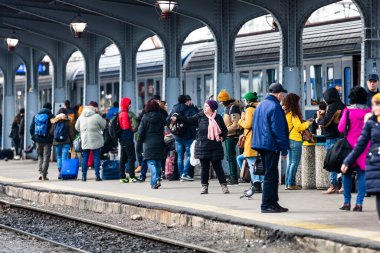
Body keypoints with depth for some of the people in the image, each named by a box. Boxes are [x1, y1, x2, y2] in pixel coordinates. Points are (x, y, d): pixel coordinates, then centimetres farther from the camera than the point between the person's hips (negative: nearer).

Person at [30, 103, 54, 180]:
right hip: (47, 140, -3)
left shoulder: (36, 116, 7)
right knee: (46, 157, 2)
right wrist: (52, 138, 2)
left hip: (38, 140, 3)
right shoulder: (50, 116, -5)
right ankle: (44, 175, -1)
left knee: (40, 156, 16)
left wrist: (34, 137, 14)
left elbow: (31, 128, 7)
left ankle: (41, 173, 3)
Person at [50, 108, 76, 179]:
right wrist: (72, 141, 8)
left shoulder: (55, 122, 1)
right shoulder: (68, 122, -6)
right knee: (64, 157, -2)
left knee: (59, 157, 12)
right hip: (66, 142, -2)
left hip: (57, 142, 2)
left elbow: (51, 132, 4)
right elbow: (71, 133, -4)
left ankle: (60, 172, 7)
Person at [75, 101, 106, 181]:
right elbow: (103, 126, -4)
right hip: (96, 141, -4)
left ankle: (84, 176, 8)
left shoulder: (81, 116, 3)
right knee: (96, 157, 4)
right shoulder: (97, 116, -13)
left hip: (85, 141, 4)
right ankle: (97, 175, 2)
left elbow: (77, 127, 12)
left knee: (84, 158, 10)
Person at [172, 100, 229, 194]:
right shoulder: (200, 116, 2)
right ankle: (204, 186, 12)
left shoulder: (218, 118, 4)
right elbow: (189, 120, -4)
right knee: (204, 167, 4)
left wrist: (222, 137, -2)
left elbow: (225, 130, 15)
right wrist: (177, 118, -14)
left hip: (215, 147, 0)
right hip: (203, 146, 1)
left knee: (218, 167, 1)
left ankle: (224, 185, 8)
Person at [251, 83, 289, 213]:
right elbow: (278, 130, -16)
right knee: (270, 176, -5)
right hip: (271, 146, -9)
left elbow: (254, 126, 21)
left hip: (261, 144, 9)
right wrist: (284, 149, -12)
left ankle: (273, 203, 18)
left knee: (271, 175, 15)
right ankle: (266, 205, -6)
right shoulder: (275, 107, -14)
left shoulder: (260, 105, 15)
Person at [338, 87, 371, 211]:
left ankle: (347, 202, 8)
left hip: (350, 145, -2)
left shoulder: (348, 111, -9)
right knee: (362, 174, 3)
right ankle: (359, 203, 0)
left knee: (347, 174, 7)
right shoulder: (369, 111, -1)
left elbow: (341, 128, -6)